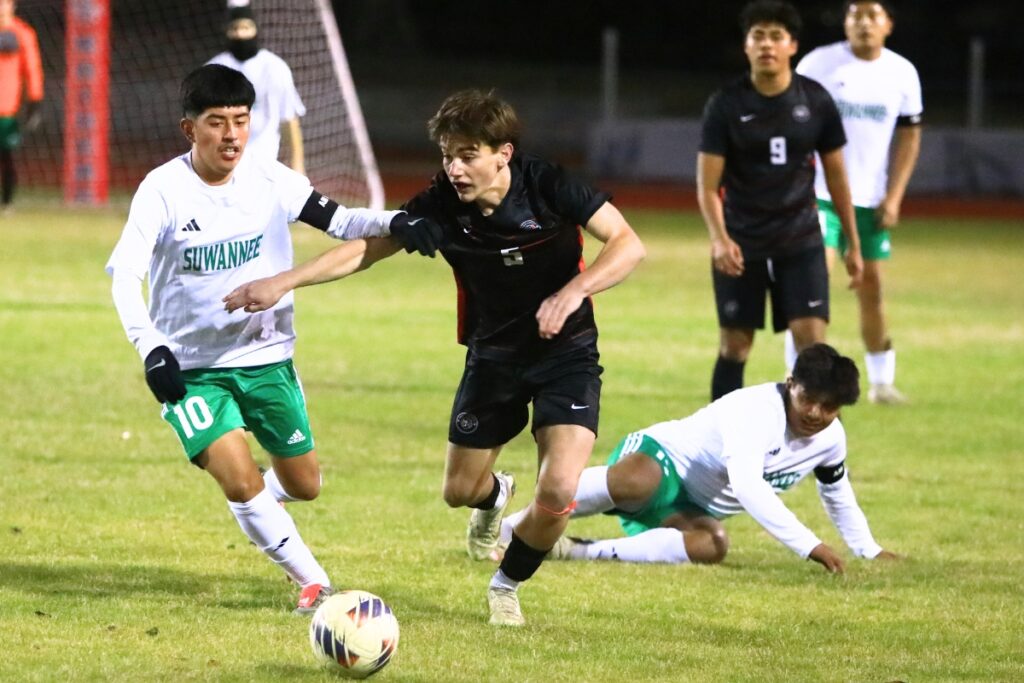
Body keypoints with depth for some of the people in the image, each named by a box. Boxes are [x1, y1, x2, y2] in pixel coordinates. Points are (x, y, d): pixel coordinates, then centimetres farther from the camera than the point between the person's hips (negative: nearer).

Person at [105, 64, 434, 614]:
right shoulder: (164, 190, -15)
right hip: (192, 368, -4)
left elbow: (338, 222, -7)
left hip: (266, 357, 4)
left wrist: (393, 222, -28)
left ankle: (260, 498, 46)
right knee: (240, 480, -20)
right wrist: (151, 348, -36)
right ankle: (313, 583, -4)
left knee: (305, 486, 10)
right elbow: (124, 275, -22)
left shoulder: (269, 181, -6)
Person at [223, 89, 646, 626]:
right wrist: (283, 282, -13)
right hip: (492, 353, 3)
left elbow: (627, 244, -23)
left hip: (566, 348, -3)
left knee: (557, 491, -18)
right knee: (460, 490, 9)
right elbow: (364, 249, -6)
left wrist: (572, 292, -38)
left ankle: (507, 586, 11)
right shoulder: (442, 206, -14)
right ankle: (495, 496, 50)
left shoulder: (548, 187, -22)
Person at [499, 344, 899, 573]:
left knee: (712, 546, -31)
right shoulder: (759, 411, -24)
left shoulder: (830, 439, 3)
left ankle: (582, 551, -26)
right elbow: (747, 485, -37)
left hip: (693, 512, 8)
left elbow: (839, 495, 26)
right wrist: (809, 545, -41)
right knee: (636, 481, -45)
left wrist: (869, 550, 28)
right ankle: (507, 525, -31)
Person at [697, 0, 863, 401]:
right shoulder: (726, 105, -6)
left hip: (800, 241, 1)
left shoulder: (816, 102, -1)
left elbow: (836, 176, 9)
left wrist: (853, 245, 10)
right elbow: (708, 184, -7)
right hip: (741, 244, -1)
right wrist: (719, 239, -23)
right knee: (734, 345, 4)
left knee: (812, 340, -9)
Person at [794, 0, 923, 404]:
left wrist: (894, 197, 1)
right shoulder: (819, 64, -5)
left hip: (872, 200, 3)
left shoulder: (902, 73, 5)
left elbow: (909, 135, 9)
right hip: (821, 195, -3)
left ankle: (882, 381, 18)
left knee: (871, 287, 7)